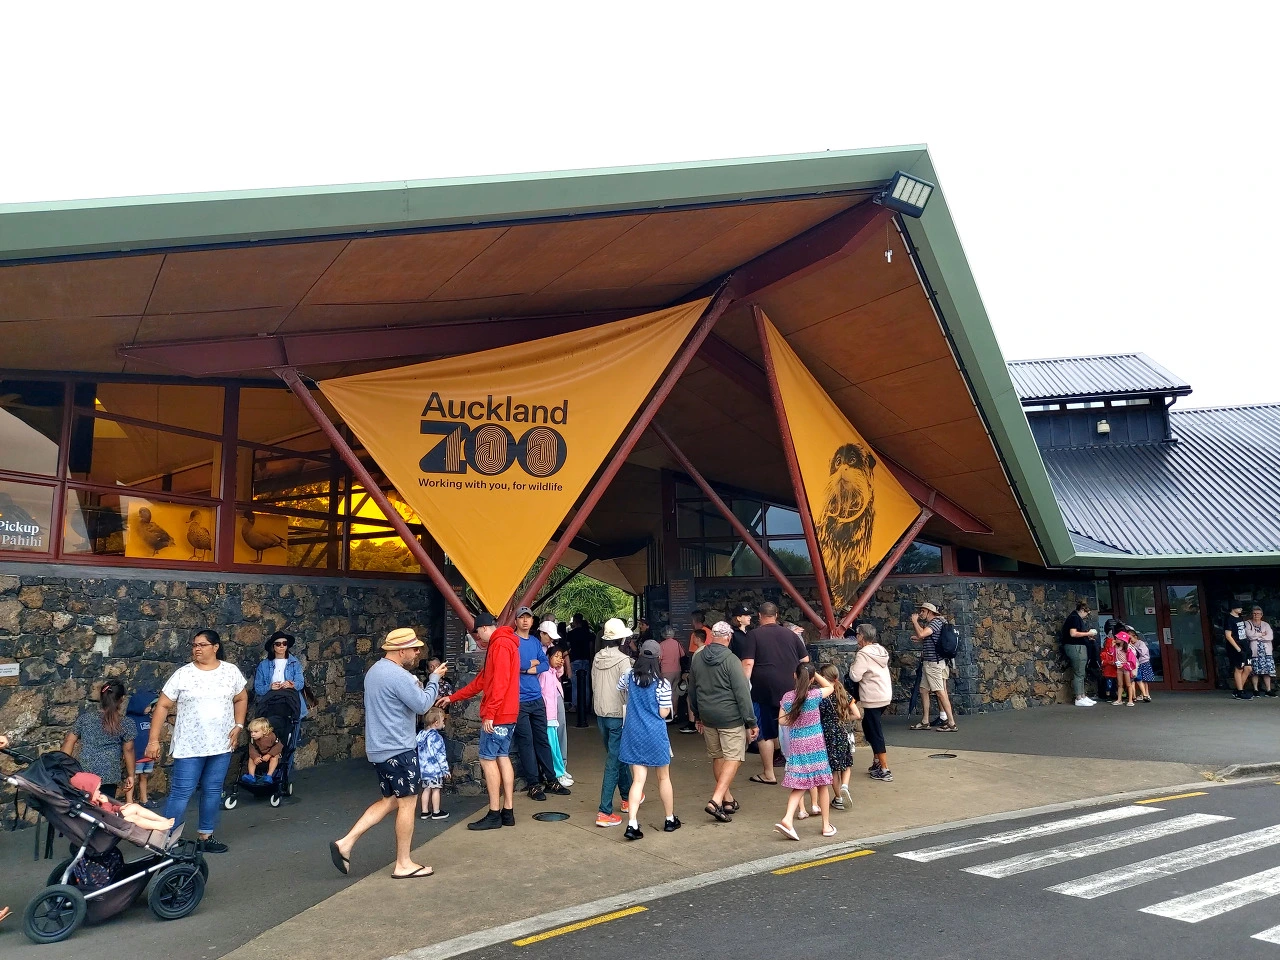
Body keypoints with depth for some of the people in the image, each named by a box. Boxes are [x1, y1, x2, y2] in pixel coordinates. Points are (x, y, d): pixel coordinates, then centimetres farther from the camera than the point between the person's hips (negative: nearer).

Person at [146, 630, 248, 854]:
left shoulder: (231, 671, 1)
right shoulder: (183, 674, -6)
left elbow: (241, 699, 13)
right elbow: (163, 706, -4)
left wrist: (238, 726, 1)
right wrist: (154, 739, -8)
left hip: (221, 744, 3)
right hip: (189, 746, -3)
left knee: (213, 791, 11)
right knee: (181, 793, -4)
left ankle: (205, 837, 23)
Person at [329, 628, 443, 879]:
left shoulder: (375, 670, 11)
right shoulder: (399, 676, -21)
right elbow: (422, 704, -18)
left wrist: (416, 686, 8)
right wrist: (435, 679, -5)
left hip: (378, 748, 10)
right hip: (399, 750, -10)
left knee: (390, 800, 18)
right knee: (407, 803, 2)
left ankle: (345, 843, 12)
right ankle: (404, 864, 10)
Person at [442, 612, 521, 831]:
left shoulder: (500, 645, -12)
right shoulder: (502, 644, 20)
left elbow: (499, 683, -22)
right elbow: (481, 681, 24)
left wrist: (489, 714, -23)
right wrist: (452, 698, 25)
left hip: (497, 715, -10)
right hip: (507, 714, 10)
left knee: (487, 759, -5)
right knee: (502, 757, 10)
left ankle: (494, 815, -1)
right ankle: (507, 812, 13)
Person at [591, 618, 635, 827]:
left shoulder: (597, 658, 1)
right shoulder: (623, 660, -17)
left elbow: (593, 686, 9)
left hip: (601, 714, 7)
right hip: (618, 715, -7)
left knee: (618, 755, 22)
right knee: (613, 762, -2)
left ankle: (628, 797, 39)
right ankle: (605, 812, -3)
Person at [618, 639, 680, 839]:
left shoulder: (629, 676, -3)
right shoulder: (663, 684, -14)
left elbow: (618, 691, 15)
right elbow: (664, 713, -11)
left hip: (633, 734, 3)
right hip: (655, 735, -3)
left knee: (638, 780, 5)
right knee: (664, 778, 16)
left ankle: (632, 825, -8)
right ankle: (670, 820, 29)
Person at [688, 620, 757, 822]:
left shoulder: (697, 658, 5)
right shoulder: (730, 660, -15)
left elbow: (692, 690, 15)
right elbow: (742, 693, -15)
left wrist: (697, 716, 26)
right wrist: (751, 722, -9)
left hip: (707, 716, 6)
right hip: (730, 717, -6)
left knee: (717, 757, 17)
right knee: (733, 758, -1)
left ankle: (728, 799, 26)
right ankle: (716, 801, -13)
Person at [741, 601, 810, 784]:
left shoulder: (754, 635, -4)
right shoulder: (790, 634, 9)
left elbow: (748, 663, -13)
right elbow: (805, 660, 13)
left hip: (765, 691, -4)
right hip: (790, 690, 4)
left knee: (766, 733, 5)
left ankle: (768, 774, 11)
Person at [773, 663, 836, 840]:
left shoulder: (787, 697, -2)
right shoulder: (815, 694, -8)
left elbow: (782, 720, 1)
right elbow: (830, 687, 11)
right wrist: (815, 673, 15)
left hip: (795, 746, 2)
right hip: (815, 744, -2)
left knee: (799, 787, 6)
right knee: (822, 785, 10)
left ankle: (787, 819, -13)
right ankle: (826, 825, 19)